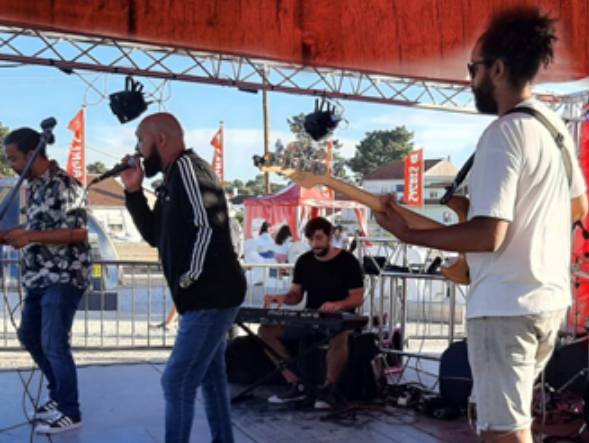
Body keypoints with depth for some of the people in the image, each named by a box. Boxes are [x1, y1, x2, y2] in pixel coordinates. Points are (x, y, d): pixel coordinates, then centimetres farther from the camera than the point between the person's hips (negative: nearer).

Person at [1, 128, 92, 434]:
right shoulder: (33, 186, 12)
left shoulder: (65, 185, -16)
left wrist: (30, 237, -23)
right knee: (29, 336, 17)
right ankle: (59, 394, 33)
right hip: (39, 277, 10)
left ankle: (70, 412, 7)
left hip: (64, 278, -10)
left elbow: (79, 233, -22)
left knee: (54, 344, -7)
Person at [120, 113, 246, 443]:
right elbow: (155, 235, 19)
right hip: (209, 296, 10)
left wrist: (188, 279, -20)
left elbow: (206, 224, -26)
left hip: (211, 296, -10)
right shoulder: (174, 178, 16)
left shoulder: (187, 167, -14)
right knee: (210, 377, 18)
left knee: (178, 381, -5)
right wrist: (134, 191, 9)